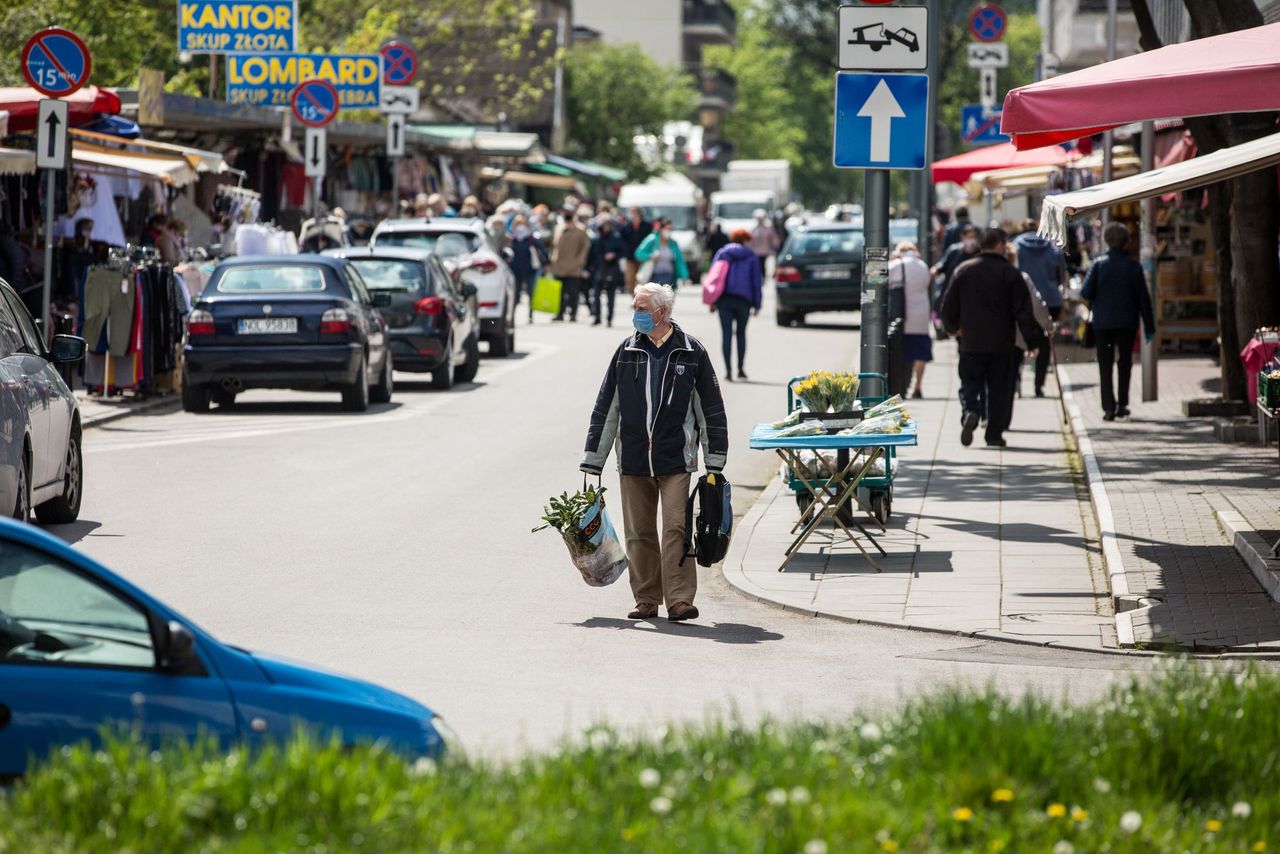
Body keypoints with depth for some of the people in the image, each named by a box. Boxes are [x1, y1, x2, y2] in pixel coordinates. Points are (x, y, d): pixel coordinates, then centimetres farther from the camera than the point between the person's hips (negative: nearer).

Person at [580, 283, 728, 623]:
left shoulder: (691, 352, 1)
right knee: (639, 533, 5)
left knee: (676, 528, -10)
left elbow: (711, 409, 5)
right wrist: (592, 463, 8)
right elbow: (605, 409, 11)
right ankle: (647, 600, 13)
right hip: (633, 460, 3)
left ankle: (680, 600, -10)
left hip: (675, 460, -3)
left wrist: (715, 463, 2)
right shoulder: (626, 352, 8)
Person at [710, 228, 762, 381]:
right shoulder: (751, 257, 6)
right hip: (744, 300, 0)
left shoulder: (721, 254, 8)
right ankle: (741, 368, 12)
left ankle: (728, 370, -11)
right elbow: (757, 281, 4)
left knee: (726, 334, -2)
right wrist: (757, 304, 8)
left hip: (724, 299, 0)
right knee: (741, 333, 15)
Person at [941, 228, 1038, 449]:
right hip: (1001, 343, -1)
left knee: (969, 385, 8)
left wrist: (953, 327, 27)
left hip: (971, 342, 1)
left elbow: (948, 306, 8)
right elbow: (1023, 309, -6)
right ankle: (994, 434, 7)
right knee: (998, 389, 8)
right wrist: (1031, 339, 1)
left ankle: (969, 412, -22)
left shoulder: (963, 270, 2)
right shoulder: (1010, 273, -4)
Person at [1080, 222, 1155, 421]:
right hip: (1127, 322, 1)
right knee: (1124, 364, 16)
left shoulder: (1099, 264, -6)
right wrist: (1149, 326, 5)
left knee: (1105, 366, 5)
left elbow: (1086, 294, -13)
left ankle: (1109, 407, -3)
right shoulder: (1134, 266, -3)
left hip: (1102, 322, -1)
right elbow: (1143, 298, -1)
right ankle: (1122, 404, 15)